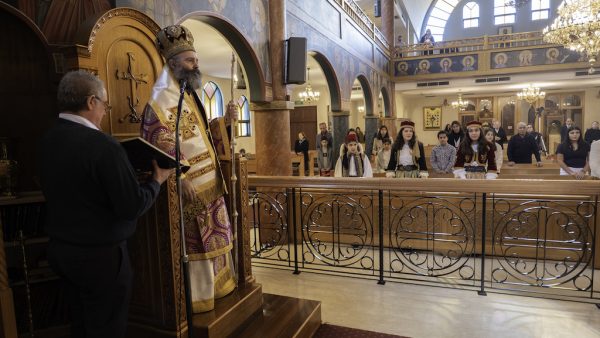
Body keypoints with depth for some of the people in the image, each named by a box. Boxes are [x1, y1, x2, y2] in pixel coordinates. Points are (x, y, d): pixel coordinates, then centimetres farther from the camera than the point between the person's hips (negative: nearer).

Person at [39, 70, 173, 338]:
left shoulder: (47, 141, 0)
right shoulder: (103, 145, -25)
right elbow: (133, 207, -24)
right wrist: (157, 180, -6)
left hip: (59, 249, 8)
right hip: (99, 255, -7)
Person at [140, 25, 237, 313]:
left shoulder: (190, 96, 16)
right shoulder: (163, 100, -13)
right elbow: (161, 146, -22)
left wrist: (225, 120, 6)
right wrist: (183, 179, -29)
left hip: (209, 184, 9)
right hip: (189, 186, -9)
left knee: (210, 241, 18)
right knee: (194, 244, 1)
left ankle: (214, 285, 33)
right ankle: (196, 298, 16)